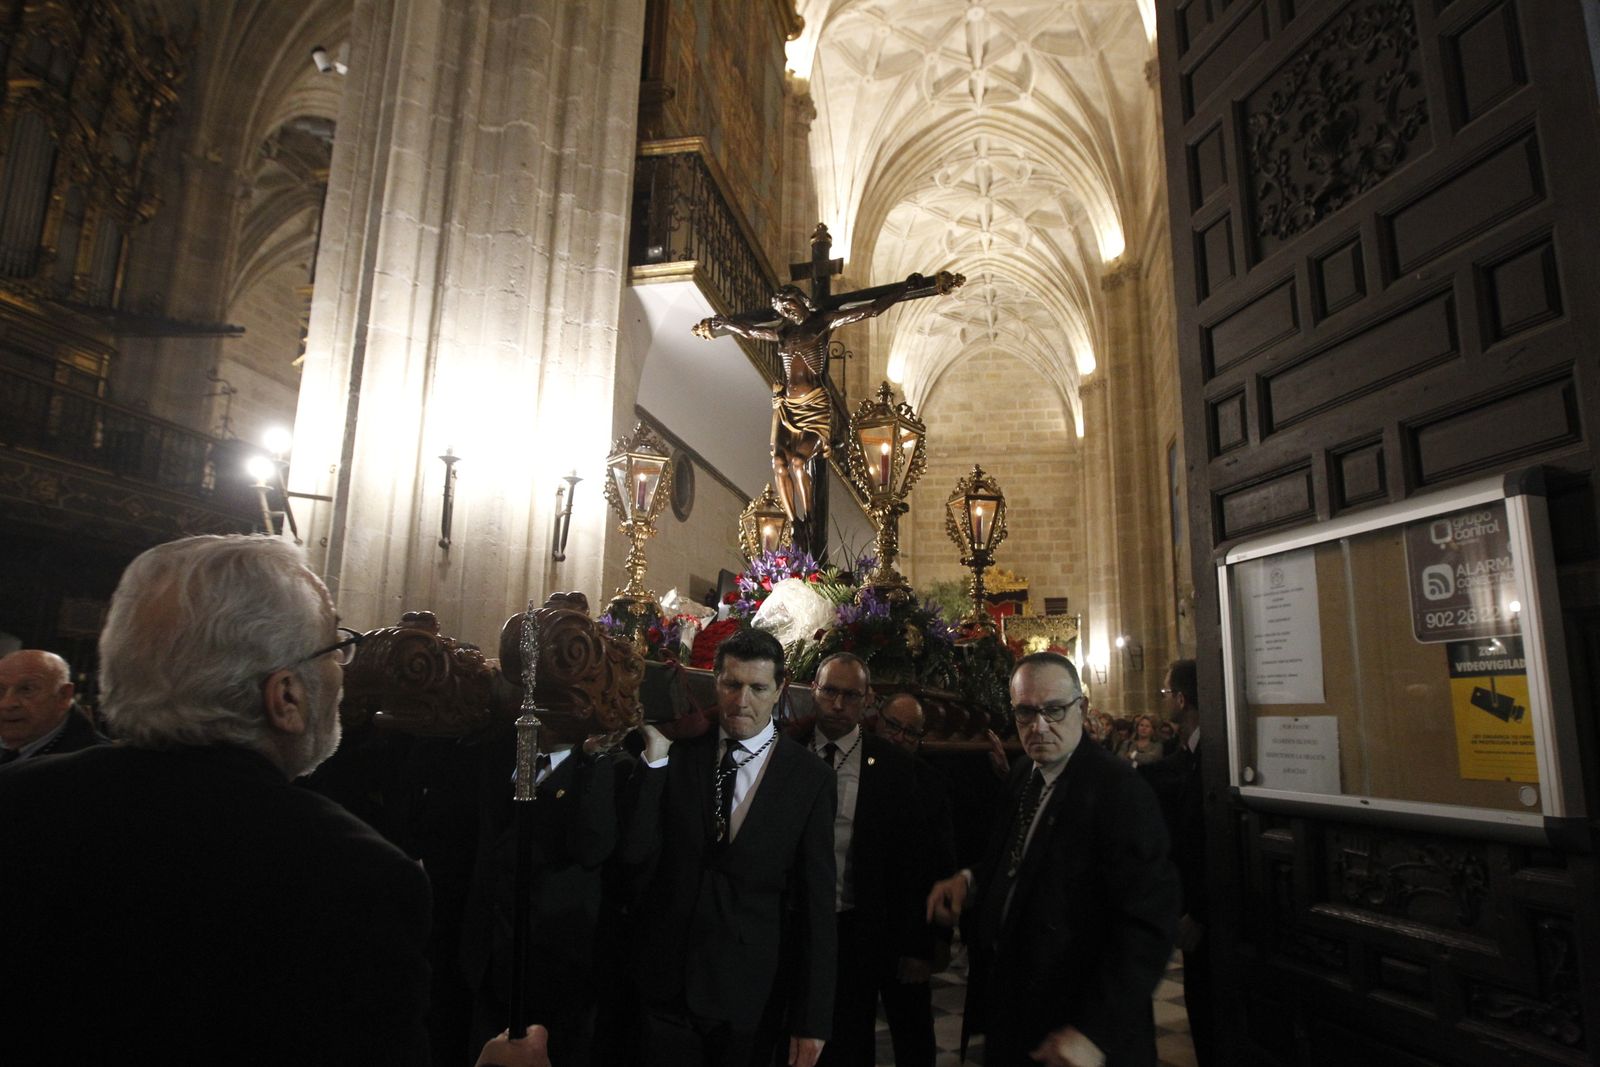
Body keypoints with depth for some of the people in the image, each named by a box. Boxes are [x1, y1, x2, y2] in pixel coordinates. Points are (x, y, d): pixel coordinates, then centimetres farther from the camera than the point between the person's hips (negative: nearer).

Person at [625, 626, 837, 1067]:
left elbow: (816, 903, -4)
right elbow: (635, 854, -10)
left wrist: (812, 1020, -3)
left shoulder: (811, 778, -7)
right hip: (667, 982, 1)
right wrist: (654, 758, -17)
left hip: (750, 995, -1)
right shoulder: (678, 757, -2)